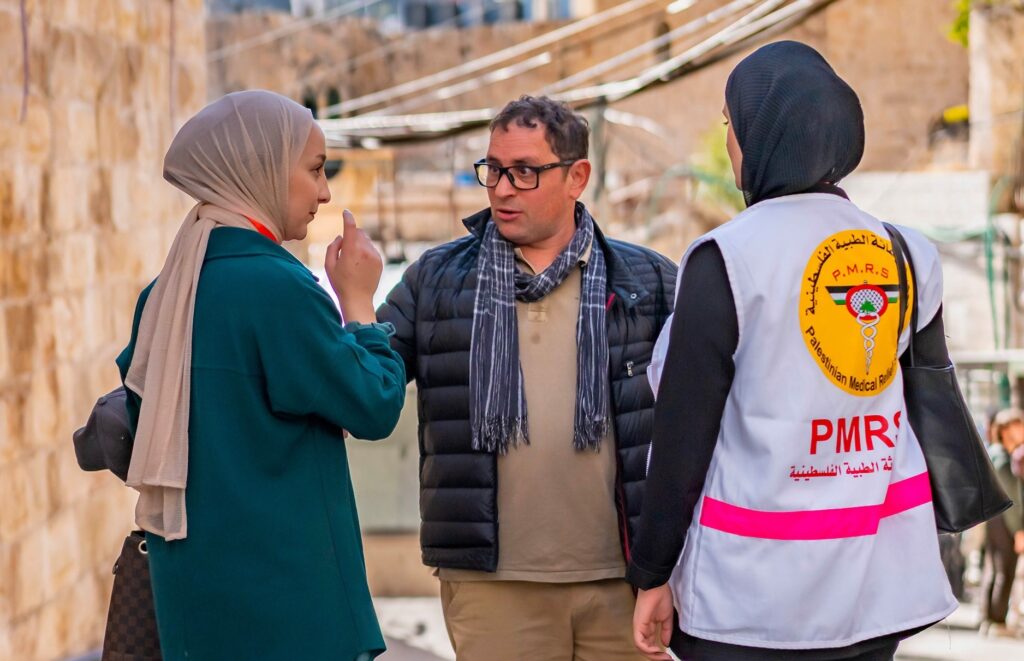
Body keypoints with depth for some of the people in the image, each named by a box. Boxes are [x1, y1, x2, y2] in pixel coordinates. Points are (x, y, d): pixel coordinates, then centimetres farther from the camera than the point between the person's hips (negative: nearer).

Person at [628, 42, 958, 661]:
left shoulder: (725, 259, -11)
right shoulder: (905, 255, 4)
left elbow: (684, 436, -9)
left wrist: (652, 575, -2)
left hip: (755, 589, -5)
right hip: (879, 585, 5)